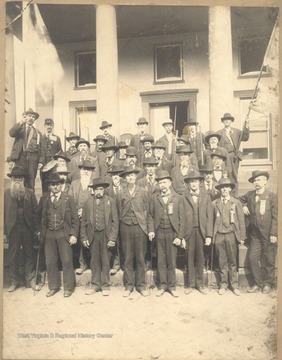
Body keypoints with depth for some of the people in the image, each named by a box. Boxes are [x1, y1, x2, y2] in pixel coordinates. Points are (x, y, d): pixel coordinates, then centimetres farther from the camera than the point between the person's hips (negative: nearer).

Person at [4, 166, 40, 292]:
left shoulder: (29, 193, 3)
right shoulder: (6, 193, 2)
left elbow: (36, 211, 0)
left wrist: (37, 229, -5)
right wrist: (4, 231, -6)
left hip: (28, 228, 0)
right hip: (13, 228, 0)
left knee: (29, 255, 9)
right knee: (13, 256, 8)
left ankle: (31, 280, 19)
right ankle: (14, 282, 20)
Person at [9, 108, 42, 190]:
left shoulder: (38, 133, 19)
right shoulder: (19, 128, 16)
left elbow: (40, 149, 13)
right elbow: (11, 133, -7)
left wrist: (40, 162, 4)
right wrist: (21, 123, -16)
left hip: (33, 158, 1)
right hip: (20, 156, -1)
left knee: (31, 181, -3)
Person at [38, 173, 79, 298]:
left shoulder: (68, 199, 1)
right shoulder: (44, 199, 8)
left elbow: (75, 219, 0)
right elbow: (40, 217, 11)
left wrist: (74, 234, -6)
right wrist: (41, 234, 5)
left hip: (64, 234, -2)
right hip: (48, 234, 2)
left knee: (67, 262, 1)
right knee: (50, 262, 8)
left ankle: (68, 288, 15)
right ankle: (53, 287, 23)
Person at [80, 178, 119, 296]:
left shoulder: (110, 201, 1)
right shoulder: (87, 202, 6)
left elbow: (115, 221, -2)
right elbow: (83, 221, 9)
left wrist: (112, 238, -7)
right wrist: (84, 237, 3)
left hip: (105, 235, -2)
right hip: (92, 235, 2)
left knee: (105, 261, 6)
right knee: (94, 261, 10)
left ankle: (105, 286, 18)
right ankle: (95, 285, 23)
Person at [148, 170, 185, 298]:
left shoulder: (178, 198, 2)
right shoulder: (155, 197, 6)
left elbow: (181, 219, 0)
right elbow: (151, 215, 8)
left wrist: (180, 236, -6)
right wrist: (151, 230, -6)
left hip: (172, 232, -1)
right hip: (159, 233, 1)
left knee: (172, 261, 4)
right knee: (161, 261, 8)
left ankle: (172, 286, 18)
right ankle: (163, 286, 20)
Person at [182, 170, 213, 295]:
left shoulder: (206, 197, 7)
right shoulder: (183, 197, 0)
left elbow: (209, 217, 4)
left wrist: (209, 235, -2)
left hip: (201, 231, 2)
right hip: (188, 232, -1)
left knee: (200, 258, 8)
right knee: (190, 258, 5)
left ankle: (200, 284, 21)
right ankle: (191, 284, 18)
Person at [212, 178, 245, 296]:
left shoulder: (236, 202, 3)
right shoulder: (214, 203, 5)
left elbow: (241, 220, 2)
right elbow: (212, 220, 6)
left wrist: (242, 237, -1)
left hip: (232, 234, -1)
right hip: (219, 235, 1)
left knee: (233, 261, 5)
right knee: (222, 262, 7)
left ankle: (234, 285, 16)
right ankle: (223, 284, 18)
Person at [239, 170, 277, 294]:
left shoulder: (272, 196, -6)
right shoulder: (249, 195, 6)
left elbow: (275, 217, -9)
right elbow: (240, 199, 26)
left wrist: (273, 234, -14)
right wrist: (243, 206, 5)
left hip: (268, 234, -4)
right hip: (255, 234, 4)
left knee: (269, 260, 7)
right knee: (252, 258, 1)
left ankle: (268, 283, 26)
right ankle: (258, 283, 17)